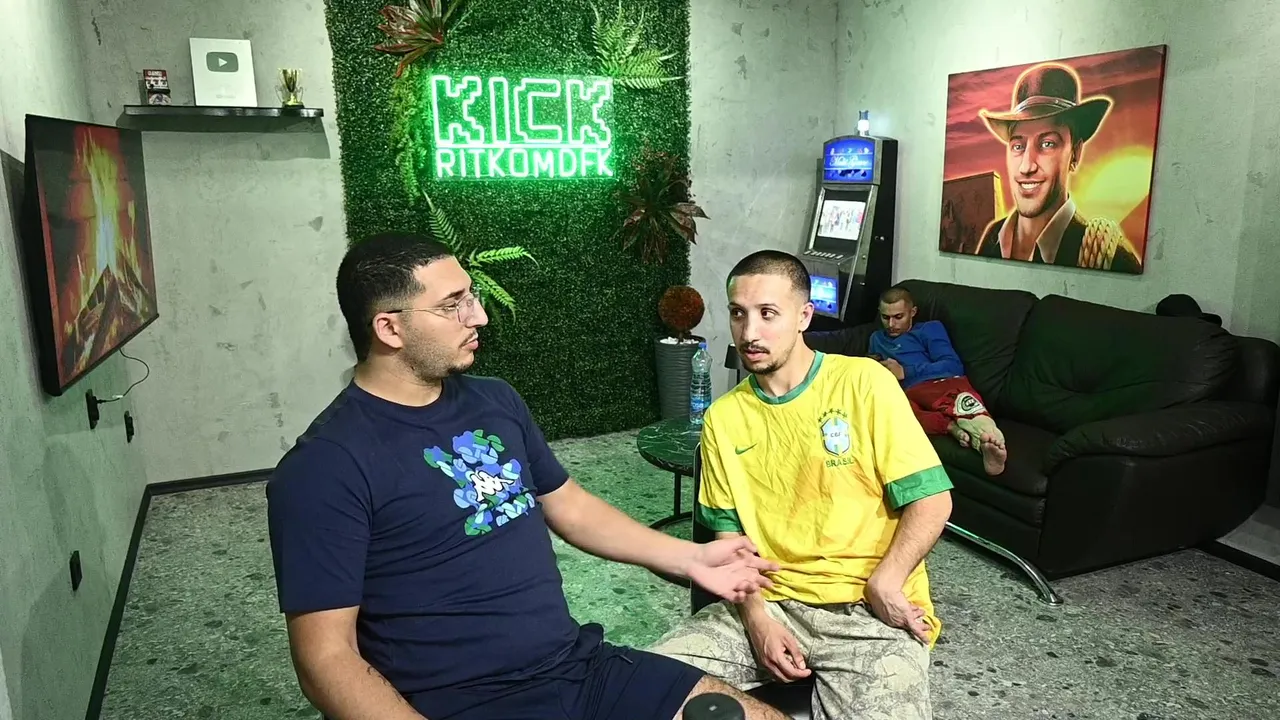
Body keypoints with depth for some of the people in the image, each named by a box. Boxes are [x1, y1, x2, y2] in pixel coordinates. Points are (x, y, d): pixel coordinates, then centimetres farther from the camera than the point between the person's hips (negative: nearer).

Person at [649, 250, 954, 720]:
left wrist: (883, 584, -16)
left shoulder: (864, 383, -5)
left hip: (869, 610, -3)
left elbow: (932, 501, -5)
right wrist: (756, 616, -6)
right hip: (768, 603, 3)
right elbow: (729, 531, 8)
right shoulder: (723, 417, 6)